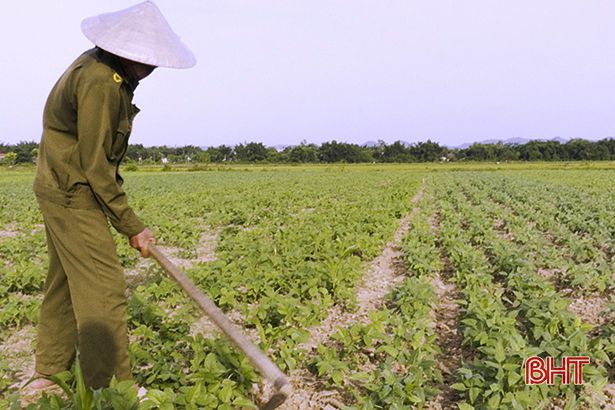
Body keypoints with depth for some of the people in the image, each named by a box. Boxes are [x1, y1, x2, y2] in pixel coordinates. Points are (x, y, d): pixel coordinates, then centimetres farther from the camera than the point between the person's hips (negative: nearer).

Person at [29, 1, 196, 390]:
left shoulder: (102, 68, 8)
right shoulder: (100, 82, -24)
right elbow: (95, 165, -22)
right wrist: (131, 225, -16)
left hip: (62, 190, 10)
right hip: (73, 193, -10)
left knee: (66, 283, 17)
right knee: (103, 288, -7)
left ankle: (48, 375, 31)